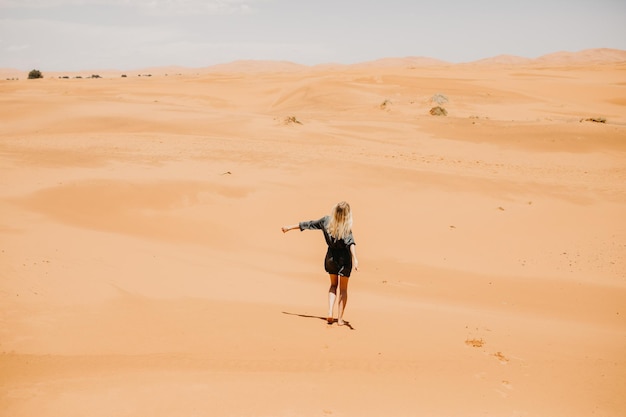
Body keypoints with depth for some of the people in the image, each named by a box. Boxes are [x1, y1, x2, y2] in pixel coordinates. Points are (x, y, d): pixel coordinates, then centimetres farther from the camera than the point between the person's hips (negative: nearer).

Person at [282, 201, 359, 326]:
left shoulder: (326, 221, -7)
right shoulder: (346, 228, -18)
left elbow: (307, 224, 2)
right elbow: (350, 243, -34)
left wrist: (290, 227, 14)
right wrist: (355, 259, -45)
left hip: (331, 256, 4)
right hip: (344, 258, -4)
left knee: (333, 285, 22)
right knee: (343, 289, 10)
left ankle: (330, 312, 5)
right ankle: (340, 319, 10)